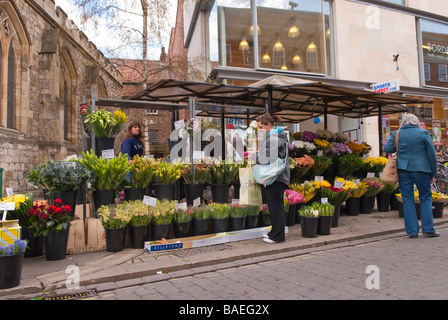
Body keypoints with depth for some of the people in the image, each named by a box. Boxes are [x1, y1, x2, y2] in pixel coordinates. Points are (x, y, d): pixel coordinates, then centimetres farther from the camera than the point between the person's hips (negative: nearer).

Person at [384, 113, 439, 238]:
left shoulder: (397, 134, 1)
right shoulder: (424, 133, 0)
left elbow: (387, 149, -1)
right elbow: (432, 154, 2)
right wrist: (433, 173, 9)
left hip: (403, 170, 1)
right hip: (421, 169, -1)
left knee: (408, 200, 6)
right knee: (426, 198, 12)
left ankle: (412, 231, 8)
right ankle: (428, 229, 12)